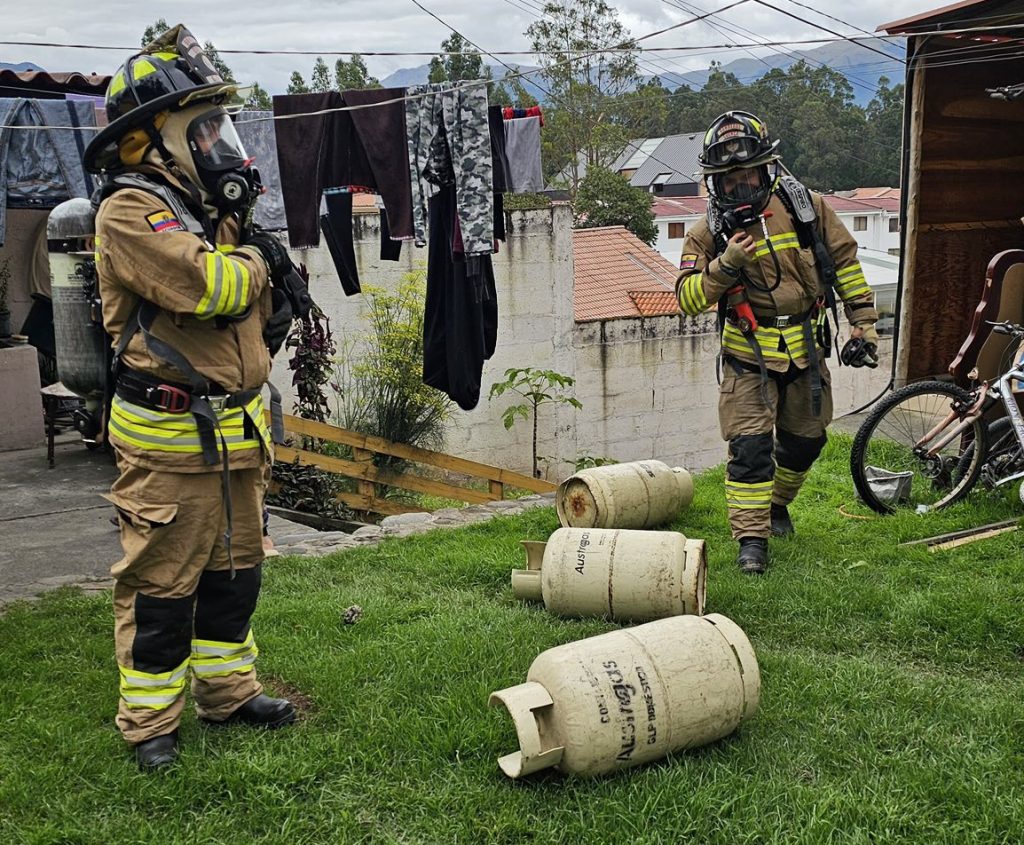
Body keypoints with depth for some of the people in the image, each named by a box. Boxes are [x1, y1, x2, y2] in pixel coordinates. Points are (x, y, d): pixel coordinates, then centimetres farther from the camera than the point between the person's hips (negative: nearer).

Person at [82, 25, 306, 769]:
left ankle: (227, 690, 33)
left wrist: (276, 300, -2)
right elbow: (208, 286, -27)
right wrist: (257, 260, -6)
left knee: (234, 570, 17)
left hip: (235, 430, 9)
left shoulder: (210, 211, 15)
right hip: (171, 437, -9)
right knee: (161, 583, 1)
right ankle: (149, 722, 14)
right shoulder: (132, 212, -14)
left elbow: (252, 310, 21)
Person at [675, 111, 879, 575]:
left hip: (806, 353, 3)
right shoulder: (709, 232, -7)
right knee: (750, 447, -11)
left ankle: (777, 504, 42)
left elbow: (844, 261, 5)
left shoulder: (805, 206, -4)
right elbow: (688, 299, -11)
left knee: (804, 442, 16)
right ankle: (752, 538, 0)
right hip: (749, 360, -3)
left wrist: (864, 322, 4)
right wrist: (725, 266, -26)